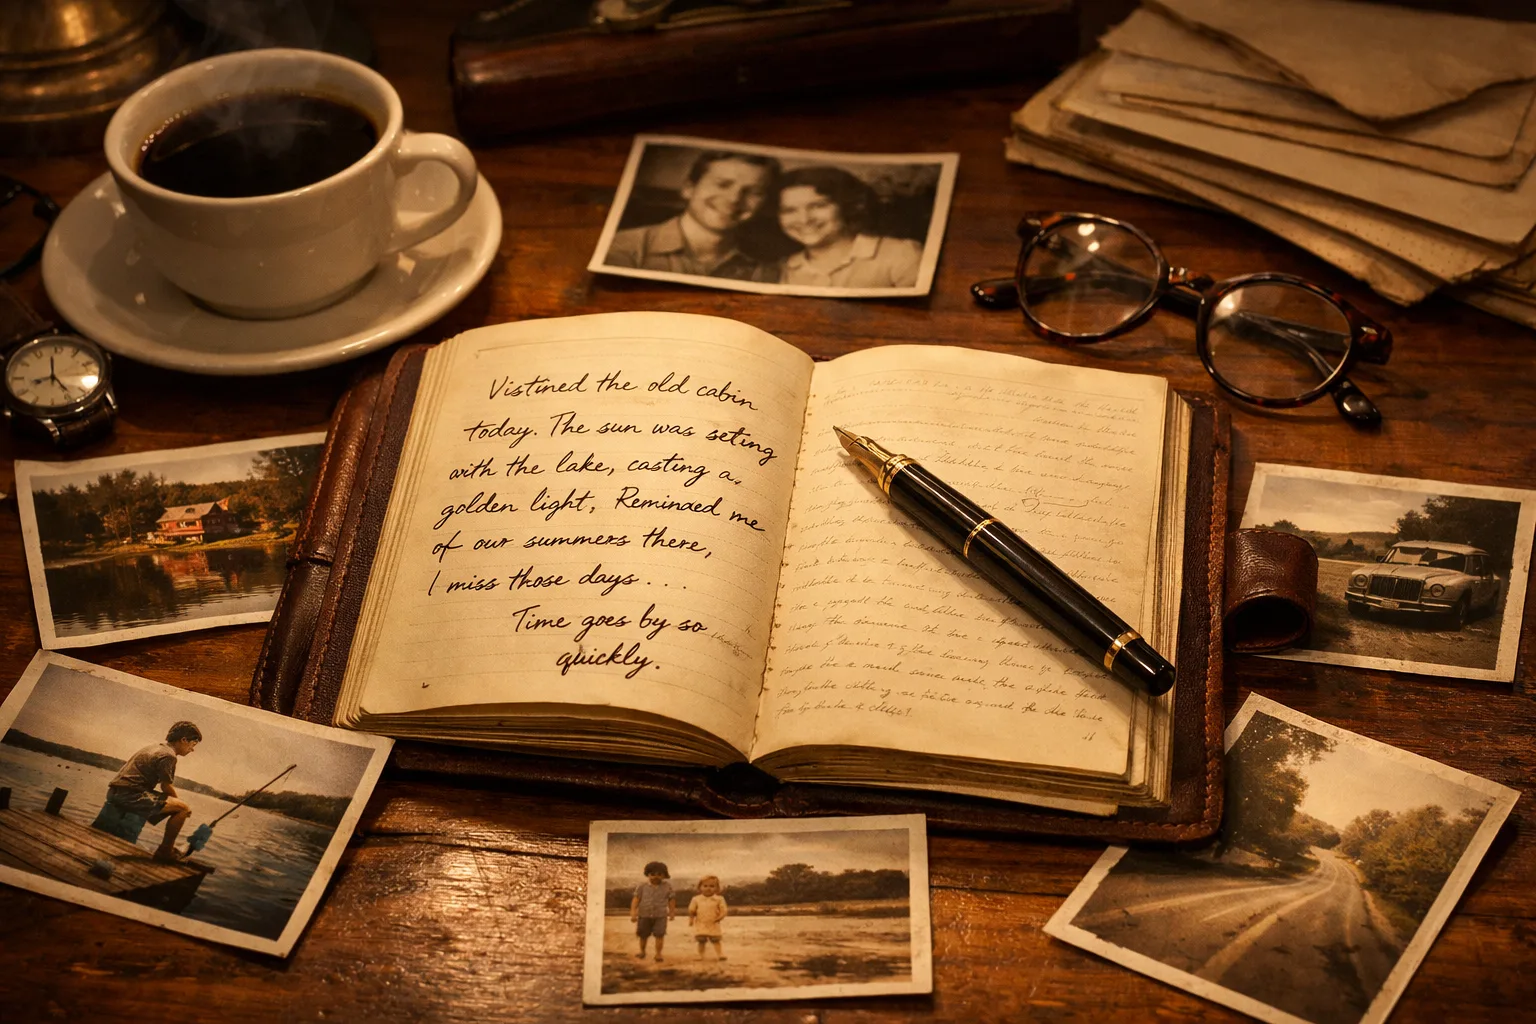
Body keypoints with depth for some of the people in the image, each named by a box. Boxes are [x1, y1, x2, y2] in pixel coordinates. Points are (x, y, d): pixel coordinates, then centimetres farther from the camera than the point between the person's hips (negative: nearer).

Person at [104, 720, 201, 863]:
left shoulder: (156, 747, 19)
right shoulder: (168, 755, -11)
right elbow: (166, 787, -10)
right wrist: (180, 803, 7)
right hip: (129, 796, -10)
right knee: (183, 808, -12)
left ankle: (169, 845, 33)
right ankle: (165, 851, -2)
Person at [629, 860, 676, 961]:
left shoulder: (667, 886, -1)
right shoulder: (642, 886, -5)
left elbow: (671, 899, 7)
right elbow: (636, 899, -8)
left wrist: (672, 912, 11)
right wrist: (633, 913, -14)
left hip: (660, 915, -1)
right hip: (644, 915, 1)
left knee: (659, 934, -8)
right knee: (643, 934, 12)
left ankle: (658, 954, 4)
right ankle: (642, 951, 33)